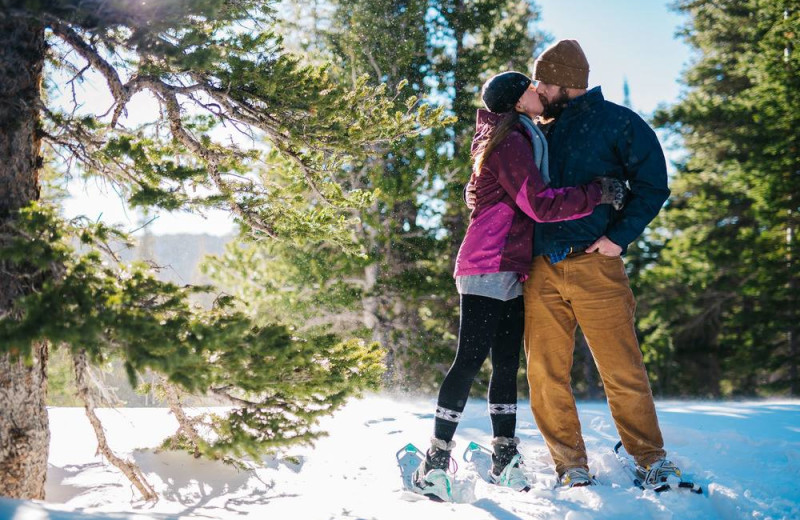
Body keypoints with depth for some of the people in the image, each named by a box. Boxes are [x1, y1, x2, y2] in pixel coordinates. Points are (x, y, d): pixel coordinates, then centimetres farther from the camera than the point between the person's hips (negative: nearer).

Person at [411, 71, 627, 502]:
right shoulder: (509, 142, -9)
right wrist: (598, 193, -10)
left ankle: (504, 461, 13)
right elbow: (541, 205, -16)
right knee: (470, 360, -11)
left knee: (506, 364, 8)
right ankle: (435, 462, -8)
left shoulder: (523, 139, 23)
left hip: (511, 271, 10)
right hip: (489, 266, -10)